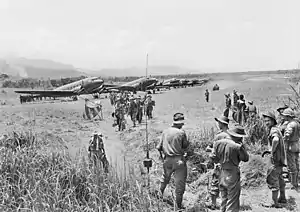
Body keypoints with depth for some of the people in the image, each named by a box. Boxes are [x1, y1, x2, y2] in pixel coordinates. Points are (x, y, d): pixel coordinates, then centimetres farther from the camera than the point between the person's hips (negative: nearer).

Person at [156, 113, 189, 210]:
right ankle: (179, 204, 12)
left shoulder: (165, 131, -2)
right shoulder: (181, 132, -14)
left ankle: (160, 194, 43)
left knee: (165, 177, 27)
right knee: (180, 182, 6)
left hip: (167, 159, 5)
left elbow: (159, 147, 2)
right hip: (179, 160, -4)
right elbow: (185, 146, -5)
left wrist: (162, 154, 19)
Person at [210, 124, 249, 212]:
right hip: (233, 175, -6)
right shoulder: (237, 146, -18)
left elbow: (213, 158, 2)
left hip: (222, 174, 6)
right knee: (232, 204, 2)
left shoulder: (219, 143, 0)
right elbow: (246, 158, -5)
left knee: (224, 201, 19)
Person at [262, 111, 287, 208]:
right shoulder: (276, 129, 11)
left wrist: (272, 151, -30)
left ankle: (275, 203, 0)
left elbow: (276, 140, -43)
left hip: (276, 158, -10)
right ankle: (282, 198, 37)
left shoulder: (273, 130, -20)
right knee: (279, 178, 22)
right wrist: (271, 149, 22)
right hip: (280, 158, 10)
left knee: (272, 179, -5)